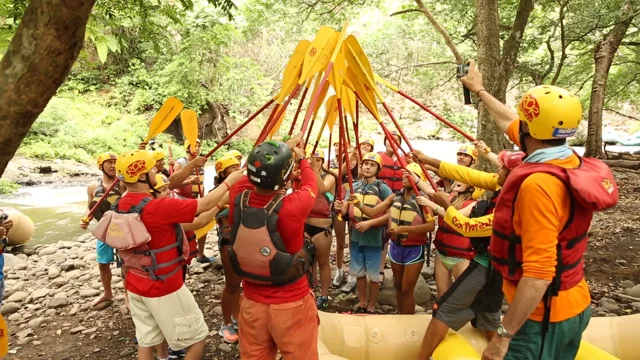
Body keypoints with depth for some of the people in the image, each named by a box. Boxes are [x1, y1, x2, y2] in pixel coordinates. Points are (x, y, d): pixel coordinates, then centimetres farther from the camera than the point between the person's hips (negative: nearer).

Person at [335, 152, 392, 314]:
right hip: (356, 237, 4)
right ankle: (362, 303, 34)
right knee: (359, 272, 16)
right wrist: (340, 208, -18)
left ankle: (371, 307, 27)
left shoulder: (383, 189, -10)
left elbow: (390, 215, -15)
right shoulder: (354, 187, 4)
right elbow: (345, 211, 5)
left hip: (373, 239, -4)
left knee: (373, 275, 9)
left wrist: (369, 223, -24)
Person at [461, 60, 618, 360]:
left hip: (543, 316, -9)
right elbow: (509, 123, 16)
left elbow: (539, 273, -31)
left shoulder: (539, 184, -29)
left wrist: (503, 336, -24)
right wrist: (479, 91, 28)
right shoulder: (571, 163, -1)